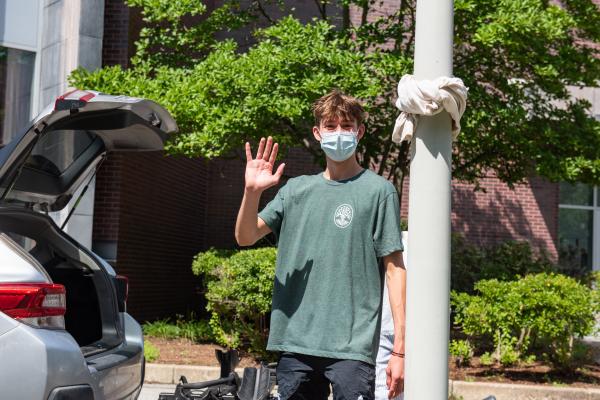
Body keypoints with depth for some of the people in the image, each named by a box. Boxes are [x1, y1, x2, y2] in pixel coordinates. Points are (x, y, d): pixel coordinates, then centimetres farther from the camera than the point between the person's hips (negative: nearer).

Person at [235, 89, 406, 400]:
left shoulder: (377, 191, 1)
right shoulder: (296, 189, 13)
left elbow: (394, 269, -3)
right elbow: (246, 237, 8)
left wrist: (399, 349, -9)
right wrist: (252, 192, -12)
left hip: (352, 347, -4)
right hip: (294, 342, 4)